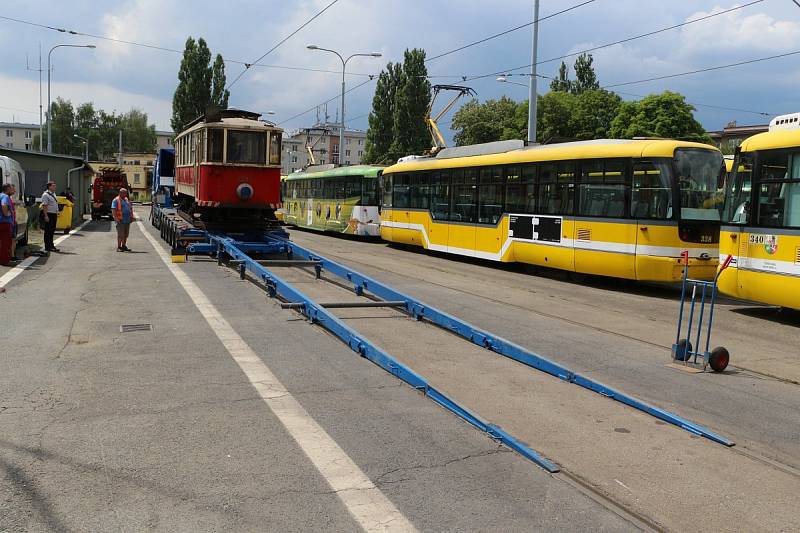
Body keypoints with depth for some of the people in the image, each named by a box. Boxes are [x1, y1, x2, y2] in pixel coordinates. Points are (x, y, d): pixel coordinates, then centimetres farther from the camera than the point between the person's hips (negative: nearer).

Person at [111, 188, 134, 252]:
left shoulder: (127, 200, 18)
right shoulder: (116, 200, -4)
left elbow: (131, 209, 22)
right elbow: (113, 210, -12)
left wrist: (131, 217, 11)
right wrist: (116, 218, -20)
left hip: (127, 220, 7)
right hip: (120, 221, -7)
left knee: (126, 234, 11)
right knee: (120, 235, -6)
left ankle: (124, 246, 20)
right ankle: (119, 247, -1)